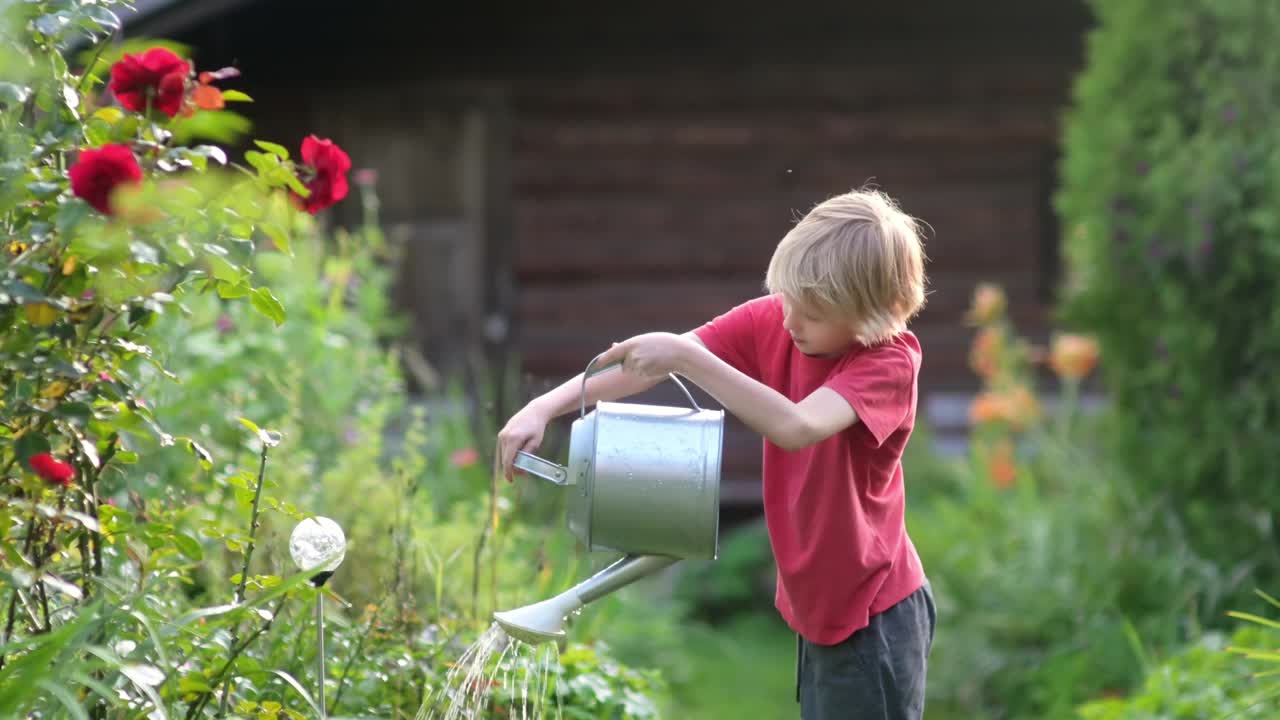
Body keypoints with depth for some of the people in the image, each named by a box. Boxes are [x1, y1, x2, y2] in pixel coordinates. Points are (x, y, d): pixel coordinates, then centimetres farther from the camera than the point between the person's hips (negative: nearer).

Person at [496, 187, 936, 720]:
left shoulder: (890, 361, -23)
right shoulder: (771, 322, -6)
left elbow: (796, 426, -40)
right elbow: (649, 362, -13)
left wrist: (686, 358, -41)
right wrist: (545, 407, -25)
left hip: (873, 618, -7)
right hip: (815, 606, 7)